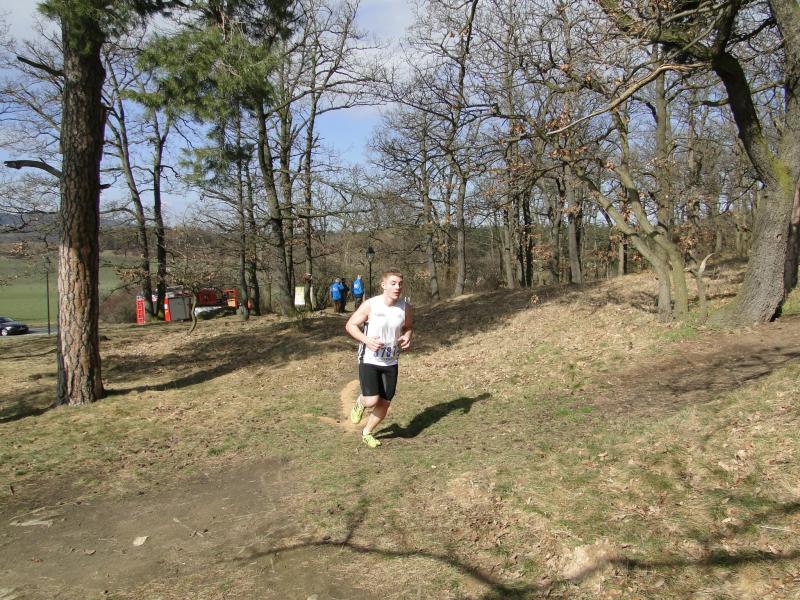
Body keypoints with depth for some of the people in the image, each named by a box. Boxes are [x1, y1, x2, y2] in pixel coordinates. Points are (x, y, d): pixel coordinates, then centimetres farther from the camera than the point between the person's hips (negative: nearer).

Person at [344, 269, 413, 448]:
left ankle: (367, 433, 33)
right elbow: (350, 325, -7)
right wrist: (366, 340, -24)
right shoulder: (370, 305, -16)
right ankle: (359, 402, 22)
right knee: (372, 401, -17)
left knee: (384, 403, 8)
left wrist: (407, 337, -11)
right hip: (369, 360, -4)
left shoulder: (405, 307, -6)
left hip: (391, 363, 4)